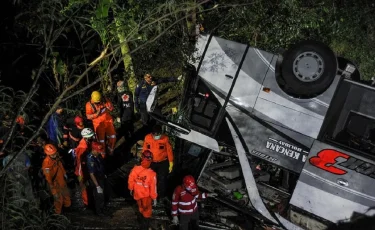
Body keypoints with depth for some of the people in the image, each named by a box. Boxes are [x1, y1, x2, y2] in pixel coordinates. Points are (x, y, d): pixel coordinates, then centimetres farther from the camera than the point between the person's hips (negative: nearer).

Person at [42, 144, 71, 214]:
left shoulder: (56, 156, -15)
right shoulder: (46, 163, -35)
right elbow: (48, 178, -28)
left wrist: (64, 173, 21)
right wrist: (53, 190, -23)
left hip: (61, 179, 7)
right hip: (55, 183, -7)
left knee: (66, 193, 29)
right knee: (59, 198, 12)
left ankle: (67, 205, 57)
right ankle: (58, 212, 38)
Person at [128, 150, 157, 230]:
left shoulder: (135, 169, -22)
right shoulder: (152, 173, -31)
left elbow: (130, 180, -7)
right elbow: (153, 187, -22)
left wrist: (131, 189, 13)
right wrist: (154, 198, -7)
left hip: (137, 194, 4)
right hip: (146, 196, -4)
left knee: (141, 209, 30)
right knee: (147, 212, 20)